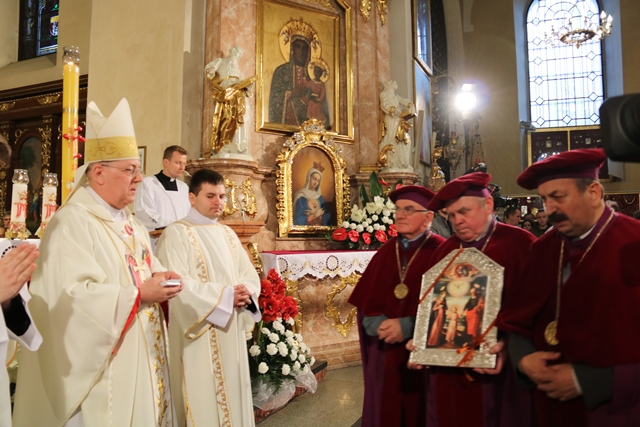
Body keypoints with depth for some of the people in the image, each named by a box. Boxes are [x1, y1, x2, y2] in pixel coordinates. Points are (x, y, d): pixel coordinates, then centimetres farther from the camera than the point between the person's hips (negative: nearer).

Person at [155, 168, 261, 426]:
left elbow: (251, 275, 9)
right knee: (203, 398, 3)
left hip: (232, 331, 7)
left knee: (233, 393, 16)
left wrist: (245, 293, -13)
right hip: (199, 337, -6)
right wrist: (226, 296, -21)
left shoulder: (227, 234, 12)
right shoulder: (176, 233, -9)